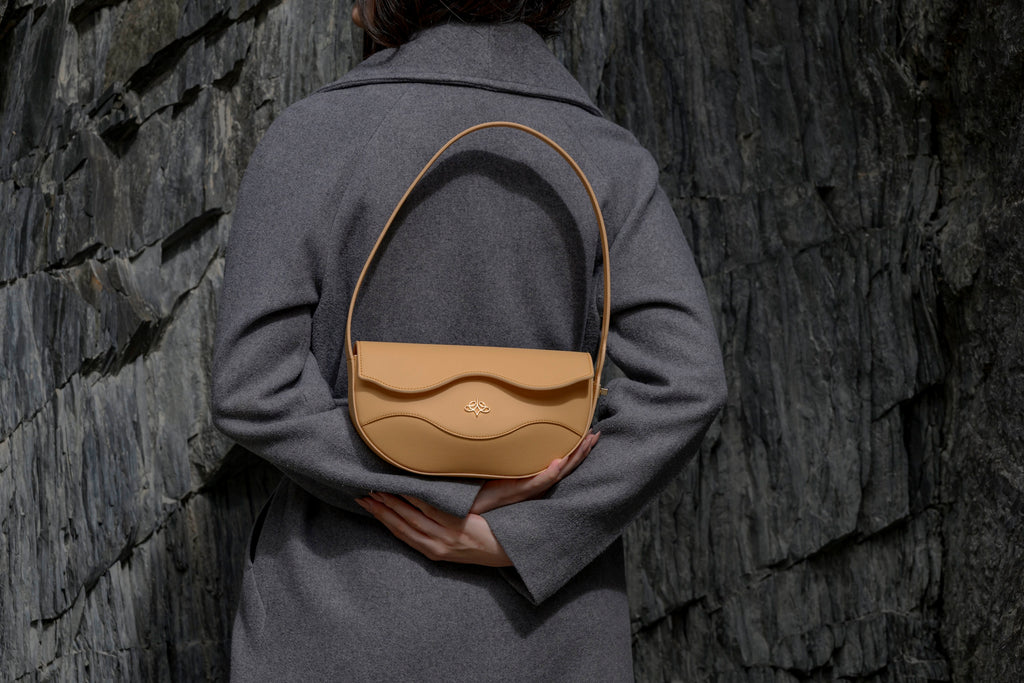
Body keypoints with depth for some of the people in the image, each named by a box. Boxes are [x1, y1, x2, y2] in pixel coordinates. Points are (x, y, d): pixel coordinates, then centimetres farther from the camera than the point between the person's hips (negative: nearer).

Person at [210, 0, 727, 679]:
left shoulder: (312, 134, -6)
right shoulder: (608, 157, -1)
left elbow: (253, 390, -14)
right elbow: (685, 383, -14)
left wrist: (463, 495, -11)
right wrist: (516, 537, -12)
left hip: (349, 614, -1)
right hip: (537, 628, 2)